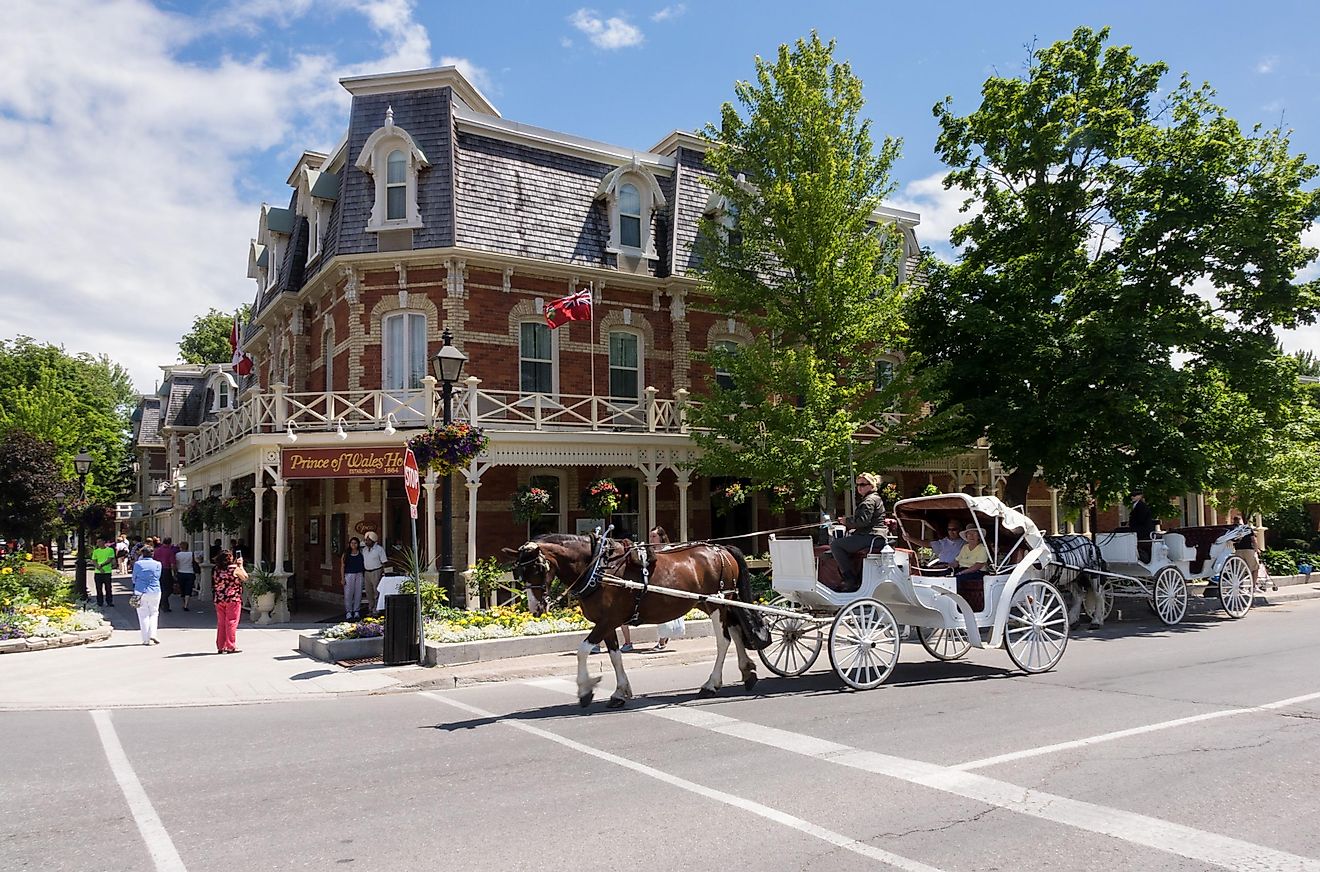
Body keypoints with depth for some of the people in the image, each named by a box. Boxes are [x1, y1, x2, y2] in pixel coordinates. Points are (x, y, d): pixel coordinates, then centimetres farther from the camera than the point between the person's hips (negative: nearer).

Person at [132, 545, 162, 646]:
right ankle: (152, 634, -2)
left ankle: (146, 639, 6)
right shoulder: (157, 564, -1)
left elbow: (134, 578, 5)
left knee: (143, 616, 6)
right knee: (153, 613, 14)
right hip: (155, 591, 1)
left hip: (140, 592, -1)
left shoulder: (138, 564, -4)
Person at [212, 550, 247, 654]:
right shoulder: (235, 569, -10)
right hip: (233, 599, -5)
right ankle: (231, 647, -1)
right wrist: (241, 565, 13)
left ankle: (220, 647, 16)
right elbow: (245, 578, 2)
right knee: (231, 622, -1)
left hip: (219, 599, 5)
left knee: (221, 623, 12)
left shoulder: (217, 570, 5)